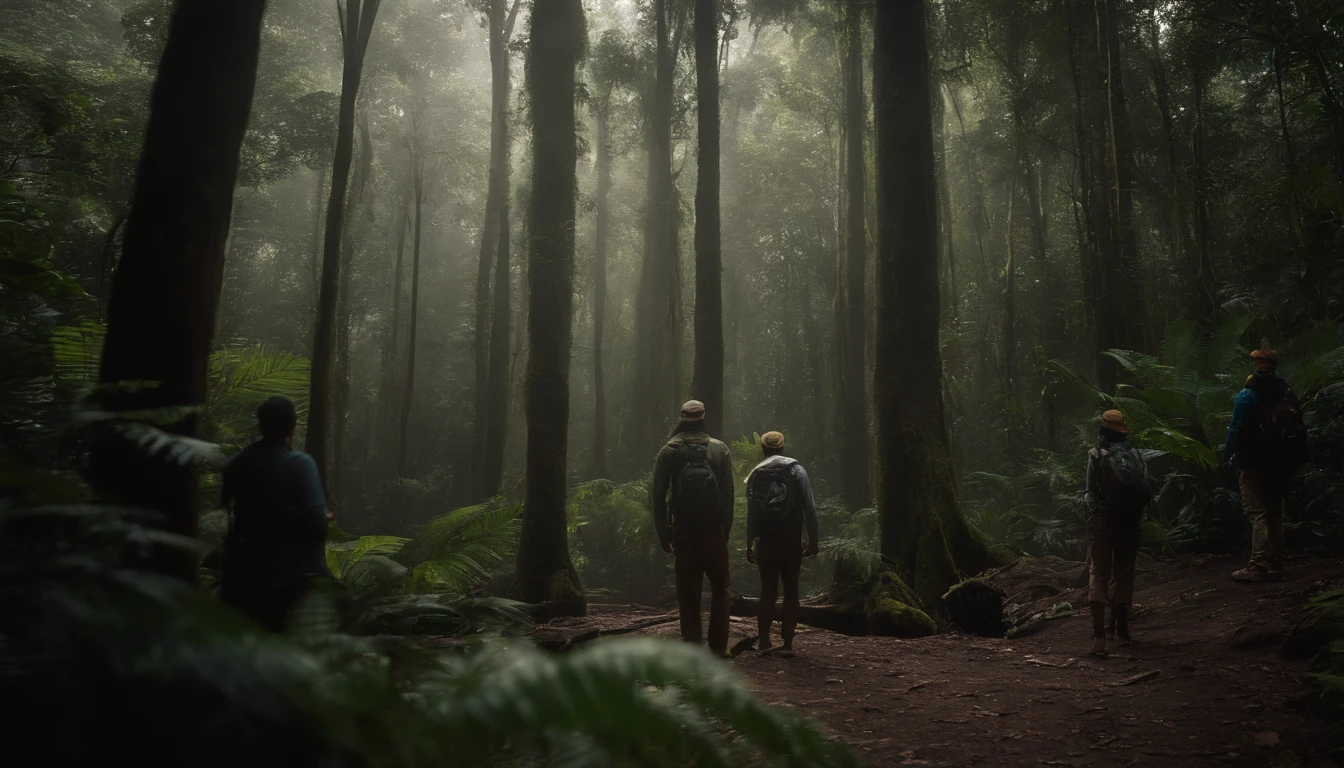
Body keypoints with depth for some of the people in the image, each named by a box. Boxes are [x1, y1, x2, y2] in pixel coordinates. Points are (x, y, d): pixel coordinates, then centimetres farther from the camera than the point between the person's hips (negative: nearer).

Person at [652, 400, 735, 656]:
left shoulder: (669, 451, -1)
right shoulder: (719, 449, -2)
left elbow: (658, 496, -3)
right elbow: (729, 494, -4)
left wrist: (664, 534, 2)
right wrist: (726, 529, 1)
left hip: (683, 531, 0)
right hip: (713, 530, 0)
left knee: (688, 592, 7)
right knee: (719, 588, 13)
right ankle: (717, 648, 10)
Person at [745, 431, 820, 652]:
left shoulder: (755, 474, 6)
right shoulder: (796, 470, 1)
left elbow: (751, 513, 4)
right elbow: (809, 507, -5)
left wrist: (749, 545, 7)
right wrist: (812, 539, -2)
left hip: (766, 540, 1)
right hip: (791, 540, -1)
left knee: (767, 590, 7)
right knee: (791, 590, 6)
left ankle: (764, 640, 5)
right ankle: (787, 641, 3)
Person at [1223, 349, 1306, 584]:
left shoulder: (1248, 395, -12)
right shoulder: (1287, 393, 7)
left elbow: (1236, 430, -15)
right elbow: (1296, 428, 11)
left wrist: (1228, 457, -5)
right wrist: (1289, 461, 16)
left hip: (1254, 463, -6)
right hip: (1281, 463, 6)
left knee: (1257, 514, -6)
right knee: (1274, 514, 12)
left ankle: (1258, 566, -10)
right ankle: (1275, 566, 16)